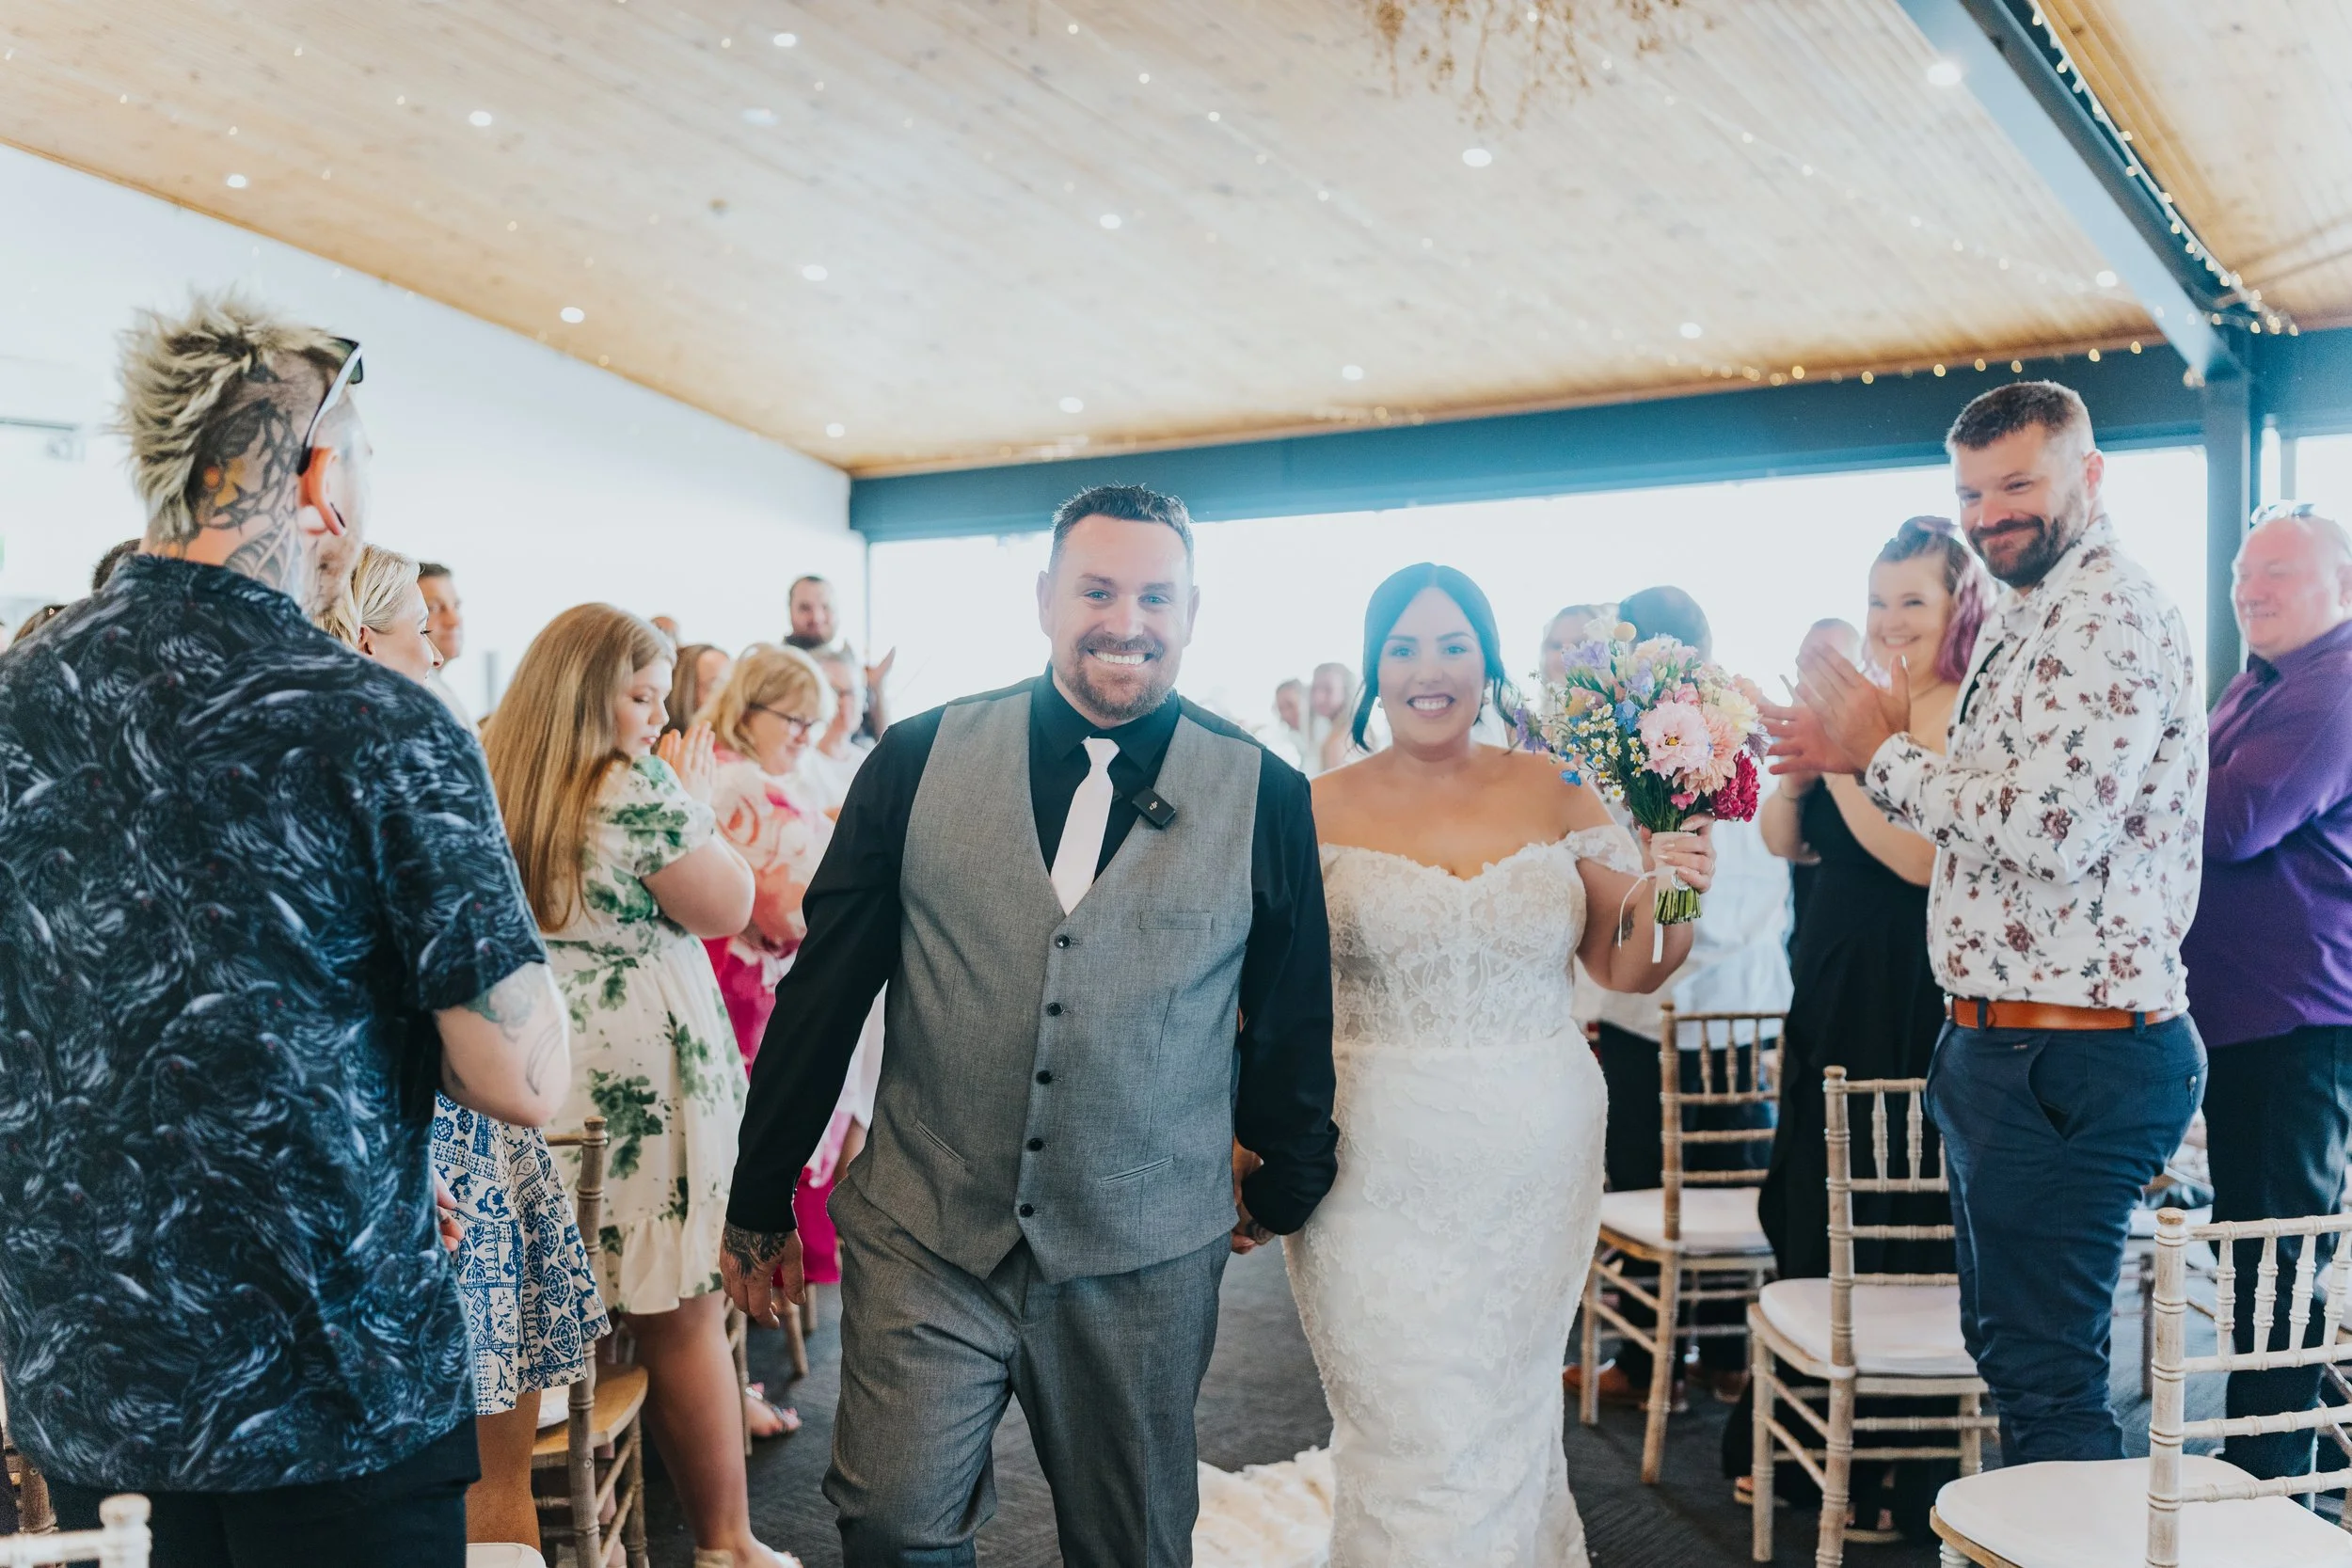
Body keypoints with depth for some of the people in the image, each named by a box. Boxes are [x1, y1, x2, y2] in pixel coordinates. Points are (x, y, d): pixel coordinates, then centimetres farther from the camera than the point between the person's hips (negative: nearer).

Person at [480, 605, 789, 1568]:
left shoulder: (488, 782, 7)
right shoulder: (634, 789, -15)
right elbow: (728, 908, -8)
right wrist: (693, 798, 4)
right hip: (643, 1078, -7)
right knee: (682, 1317, 3)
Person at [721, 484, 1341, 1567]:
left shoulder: (1266, 798, -4)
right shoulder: (919, 758, -2)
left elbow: (1292, 1018, 7)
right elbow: (824, 989, 1)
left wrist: (1285, 1184, 17)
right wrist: (760, 1200, 6)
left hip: (1143, 1267, 1)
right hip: (924, 1244, 0)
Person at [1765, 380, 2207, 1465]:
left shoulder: (2106, 613, -16)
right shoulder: (2029, 620, 17)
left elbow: (2050, 825, -27)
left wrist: (1884, 753, -14)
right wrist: (1861, 754, 9)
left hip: (2069, 1060, -11)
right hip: (2007, 1042, 11)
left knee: (2045, 1368, -1)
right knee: (2005, 1337, 22)